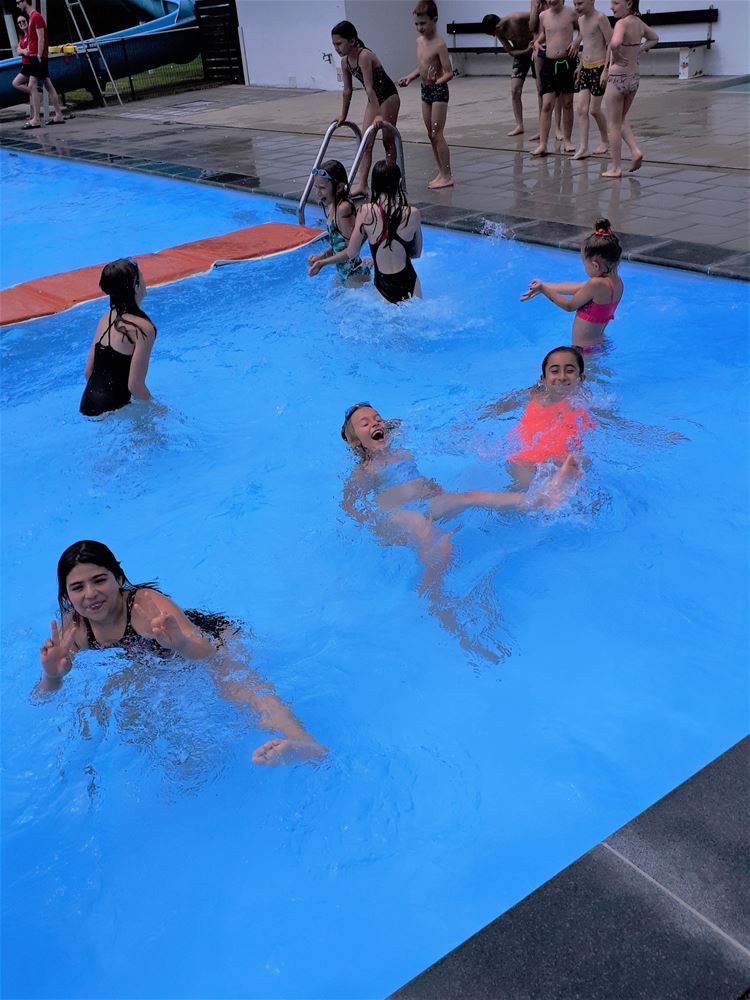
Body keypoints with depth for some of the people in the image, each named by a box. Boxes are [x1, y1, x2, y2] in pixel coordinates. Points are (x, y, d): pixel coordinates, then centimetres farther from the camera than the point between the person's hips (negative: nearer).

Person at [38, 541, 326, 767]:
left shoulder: (147, 603, -33)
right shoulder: (73, 628, -17)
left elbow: (208, 653, -43)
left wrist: (181, 644, -67)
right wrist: (52, 676, -36)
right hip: (160, 667, 8)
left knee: (235, 684, -36)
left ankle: (302, 742, -62)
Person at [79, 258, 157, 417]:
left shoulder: (106, 319, 7)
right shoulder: (143, 328, -16)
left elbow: (88, 372, 12)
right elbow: (134, 385, -17)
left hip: (87, 405, 8)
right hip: (111, 411, -8)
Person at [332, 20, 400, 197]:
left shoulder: (364, 56, -26)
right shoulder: (345, 62, -2)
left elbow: (369, 87, -31)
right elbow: (347, 90, 7)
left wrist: (378, 115, -32)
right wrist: (343, 115, 11)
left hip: (388, 96, -8)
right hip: (374, 99, 8)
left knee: (387, 139, 3)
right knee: (366, 142, -2)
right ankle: (361, 184, -7)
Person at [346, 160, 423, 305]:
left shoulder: (366, 212, -8)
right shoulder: (413, 214, -5)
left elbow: (352, 254, -2)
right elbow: (416, 253, 10)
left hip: (382, 286, 0)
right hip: (408, 284, 0)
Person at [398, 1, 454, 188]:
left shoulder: (439, 44, -17)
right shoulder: (420, 41, 7)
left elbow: (449, 73, -20)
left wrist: (438, 81, -37)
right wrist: (409, 77, 5)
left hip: (439, 90, -8)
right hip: (425, 90, 8)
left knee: (437, 135, -9)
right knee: (431, 135, 11)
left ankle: (447, 175, -4)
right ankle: (441, 172, 18)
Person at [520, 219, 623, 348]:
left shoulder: (597, 284, -25)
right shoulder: (616, 280, 2)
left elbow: (569, 306, -10)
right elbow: (578, 288, 11)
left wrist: (544, 289, 2)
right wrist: (545, 286, 17)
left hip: (585, 350, -10)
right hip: (600, 344, 10)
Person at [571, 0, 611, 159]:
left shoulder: (600, 18, -12)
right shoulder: (581, 20, 12)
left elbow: (611, 45, -14)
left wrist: (606, 71, -19)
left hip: (599, 68, -7)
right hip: (585, 68, 7)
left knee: (594, 109, -2)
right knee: (581, 109, -3)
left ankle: (604, 141, 20)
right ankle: (583, 148, -6)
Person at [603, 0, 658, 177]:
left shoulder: (622, 23, -18)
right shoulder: (638, 22, 6)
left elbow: (615, 43, -39)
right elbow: (654, 38, 23)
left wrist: (616, 56, -20)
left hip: (618, 78, -8)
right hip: (634, 78, 8)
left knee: (613, 125, 4)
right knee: (621, 121, 23)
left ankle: (615, 168, 8)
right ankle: (635, 151, 7)